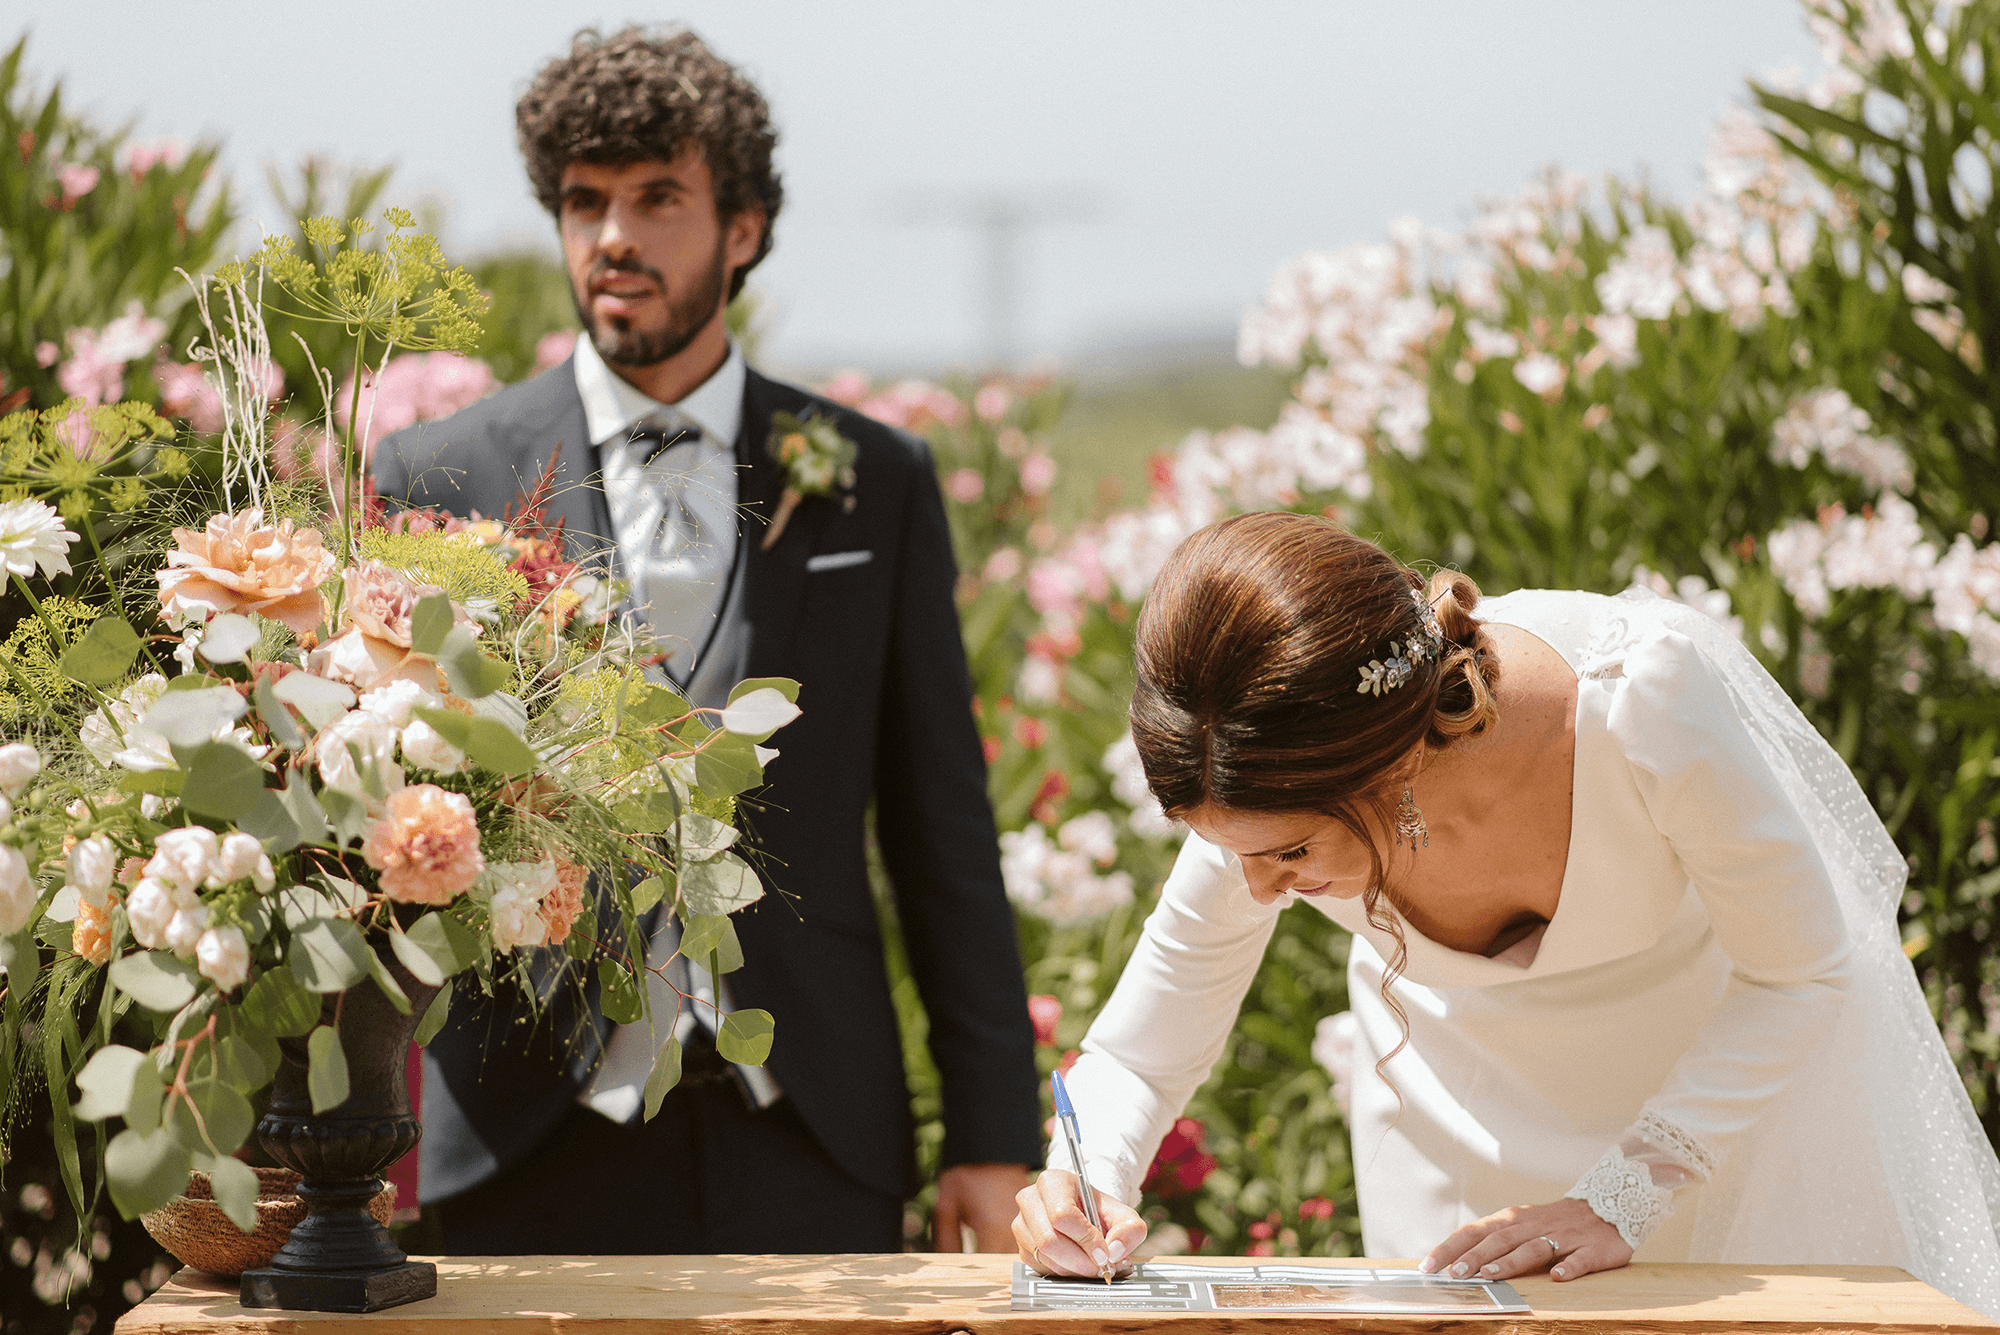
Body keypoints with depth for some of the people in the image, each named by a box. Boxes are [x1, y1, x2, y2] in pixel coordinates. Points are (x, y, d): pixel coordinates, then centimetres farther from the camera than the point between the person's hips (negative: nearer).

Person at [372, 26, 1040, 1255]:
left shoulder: (876, 484, 7)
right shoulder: (438, 484, 3)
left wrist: (996, 1141, 3)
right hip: (539, 1155, 0)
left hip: (808, 1151, 1)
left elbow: (943, 830, 7)